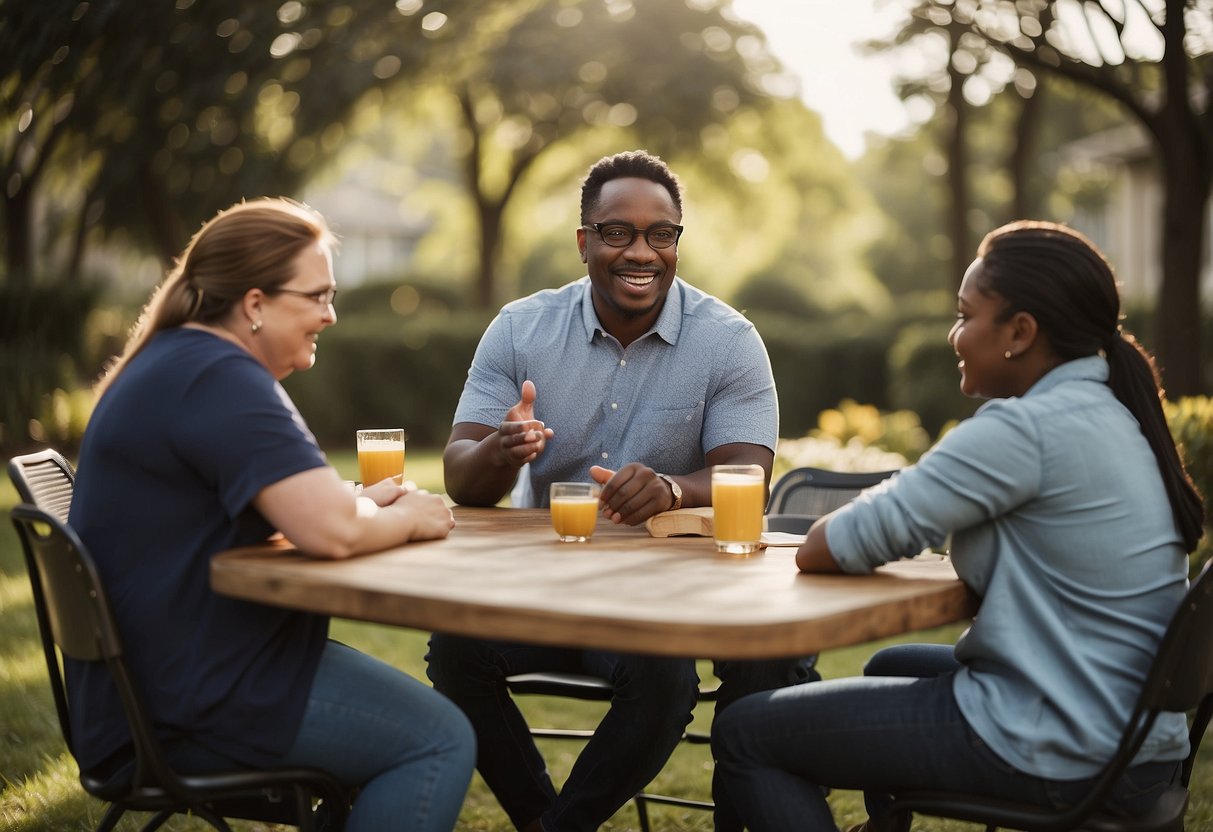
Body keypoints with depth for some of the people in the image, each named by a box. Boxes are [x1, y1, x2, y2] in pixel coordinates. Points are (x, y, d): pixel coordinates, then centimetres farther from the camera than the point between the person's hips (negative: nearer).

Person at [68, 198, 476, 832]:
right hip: (188, 699, -11)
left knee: (405, 710, 20)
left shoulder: (174, 362, 14)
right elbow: (332, 531, -29)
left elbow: (287, 506, 22)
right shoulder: (222, 380, -20)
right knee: (441, 741, -11)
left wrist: (363, 501, 4)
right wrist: (408, 519, -9)